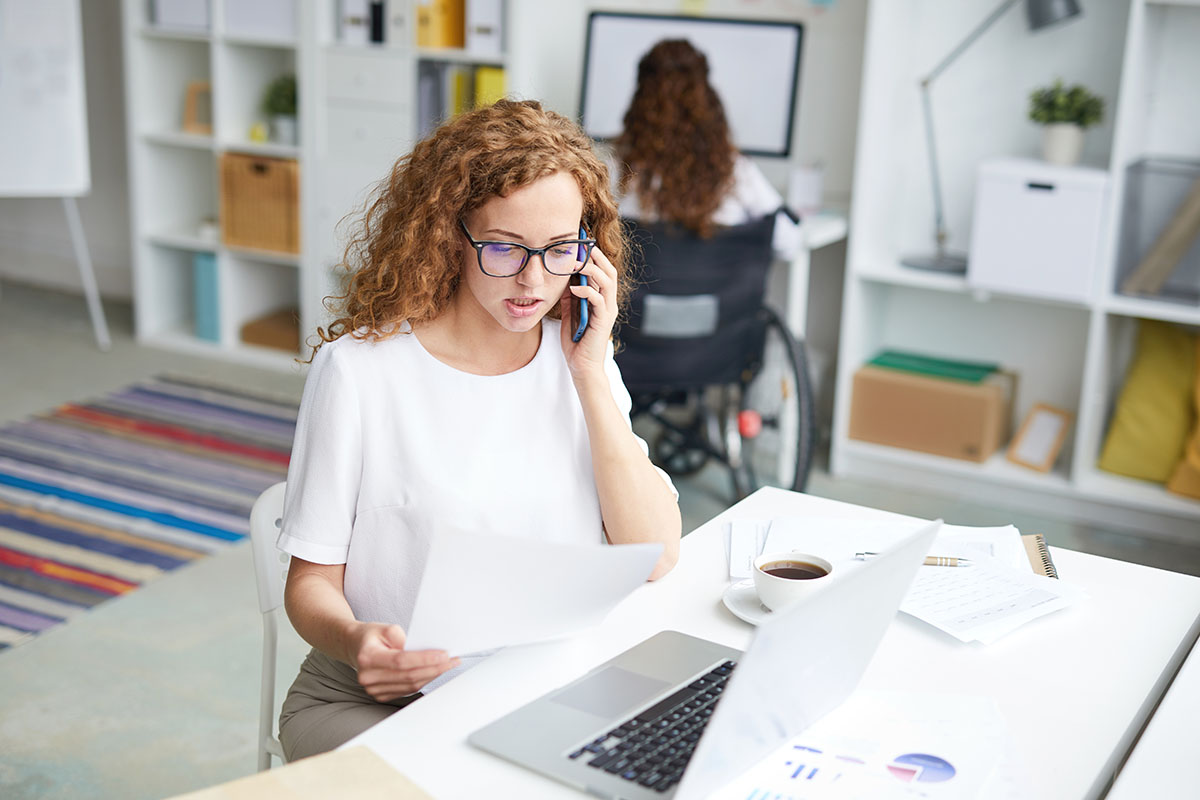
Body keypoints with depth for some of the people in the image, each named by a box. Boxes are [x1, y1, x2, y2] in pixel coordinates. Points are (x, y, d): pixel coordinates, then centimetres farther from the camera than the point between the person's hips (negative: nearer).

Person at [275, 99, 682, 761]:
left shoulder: (579, 362, 4)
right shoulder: (362, 369, -10)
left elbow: (656, 559, -6)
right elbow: (311, 580, -5)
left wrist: (590, 372, -10)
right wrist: (356, 642, -28)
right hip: (373, 702, -4)